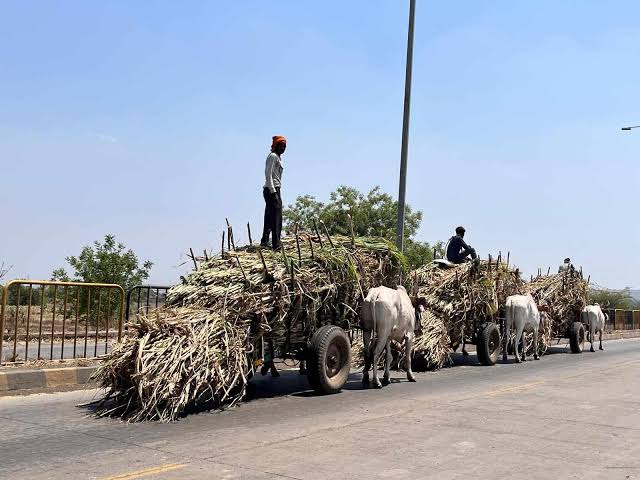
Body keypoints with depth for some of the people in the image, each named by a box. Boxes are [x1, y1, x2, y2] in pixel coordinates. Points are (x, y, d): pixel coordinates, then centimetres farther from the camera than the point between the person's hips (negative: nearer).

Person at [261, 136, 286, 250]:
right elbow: (268, 174, -17)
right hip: (272, 189, -10)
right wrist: (273, 192, -22)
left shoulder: (278, 157, 21)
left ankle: (264, 242, 18)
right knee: (276, 218, -13)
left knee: (269, 218, 12)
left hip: (274, 190, 10)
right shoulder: (273, 156, -8)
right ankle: (276, 245, -16)